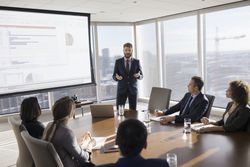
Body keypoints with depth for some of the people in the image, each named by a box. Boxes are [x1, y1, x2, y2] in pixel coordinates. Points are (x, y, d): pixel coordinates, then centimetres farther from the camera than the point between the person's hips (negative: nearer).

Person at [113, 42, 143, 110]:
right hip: (121, 89, 0)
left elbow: (141, 76, 6)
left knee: (133, 111, 3)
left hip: (133, 89, 1)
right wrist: (117, 77, -20)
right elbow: (114, 76, 3)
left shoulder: (136, 62, 3)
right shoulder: (118, 61, 2)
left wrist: (138, 75, -17)